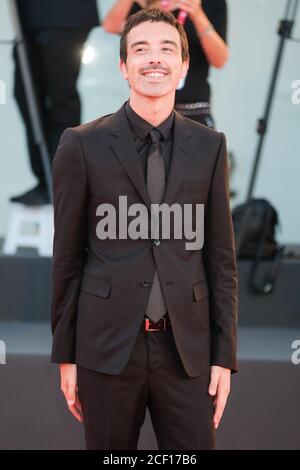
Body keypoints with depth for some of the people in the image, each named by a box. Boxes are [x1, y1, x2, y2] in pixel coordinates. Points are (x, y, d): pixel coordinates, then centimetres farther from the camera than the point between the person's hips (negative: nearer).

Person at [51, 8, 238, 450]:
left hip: (187, 348, 2)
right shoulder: (82, 145, -1)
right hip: (108, 346, -1)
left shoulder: (209, 146, 5)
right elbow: (67, 258, 2)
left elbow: (221, 257, 7)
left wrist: (224, 355, 3)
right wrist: (65, 356, 2)